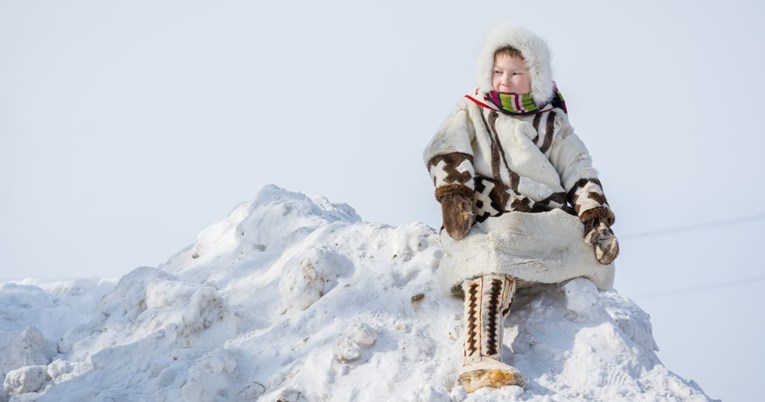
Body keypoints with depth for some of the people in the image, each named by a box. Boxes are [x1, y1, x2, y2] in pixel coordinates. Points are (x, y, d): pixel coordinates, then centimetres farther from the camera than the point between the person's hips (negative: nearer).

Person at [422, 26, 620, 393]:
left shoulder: (553, 123, 22)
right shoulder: (472, 113, 17)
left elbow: (579, 173, 11)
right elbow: (447, 152, 0)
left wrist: (596, 218, -6)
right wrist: (454, 193, -19)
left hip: (549, 224, 4)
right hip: (487, 223, -4)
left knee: (598, 248, -21)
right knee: (497, 251, -36)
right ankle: (481, 362, -52)